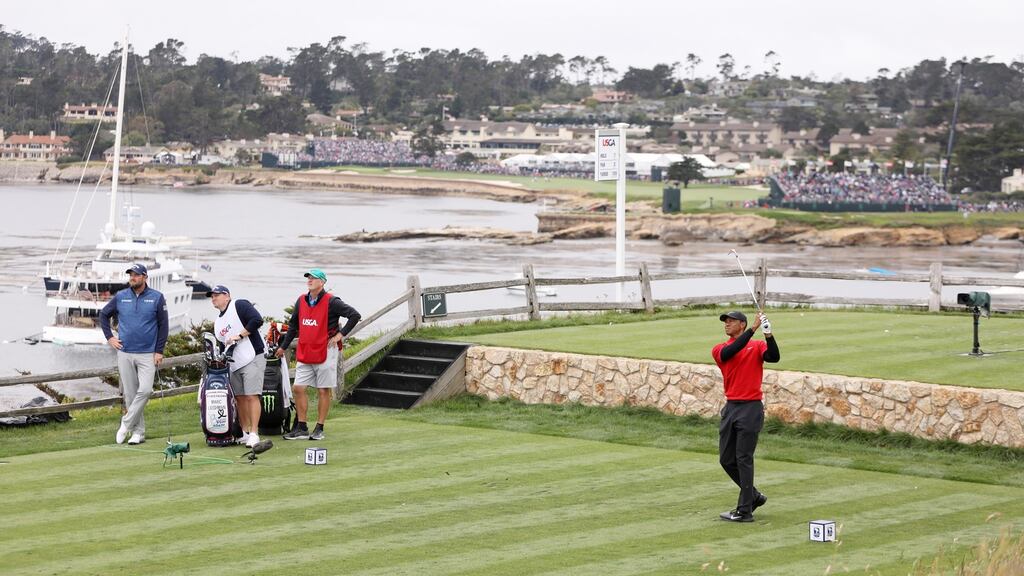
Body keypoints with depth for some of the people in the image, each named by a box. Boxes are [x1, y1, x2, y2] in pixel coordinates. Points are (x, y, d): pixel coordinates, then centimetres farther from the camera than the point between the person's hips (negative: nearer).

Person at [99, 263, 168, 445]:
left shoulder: (156, 298, 0)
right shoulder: (120, 297, 5)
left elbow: (163, 325, 3)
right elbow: (104, 315, 19)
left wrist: (159, 351, -3)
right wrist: (109, 337, 9)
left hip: (148, 354, -2)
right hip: (125, 353, 2)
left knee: (145, 390, -17)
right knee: (130, 394, 2)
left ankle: (126, 424, -6)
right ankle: (138, 432, 8)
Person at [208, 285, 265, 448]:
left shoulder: (239, 305, -5)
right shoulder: (217, 322, 21)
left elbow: (257, 320, -19)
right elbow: (219, 345, 26)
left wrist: (240, 335, -16)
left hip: (252, 359, -8)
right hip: (233, 364, 8)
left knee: (252, 396, -11)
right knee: (239, 398, 8)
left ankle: (254, 434, -13)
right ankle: (244, 432, 15)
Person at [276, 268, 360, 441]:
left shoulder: (331, 302, -9)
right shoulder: (301, 301, 10)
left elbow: (354, 315, -10)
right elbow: (293, 326, 21)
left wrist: (340, 334, -10)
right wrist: (283, 347, 21)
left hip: (325, 352, -6)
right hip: (304, 354, 6)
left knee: (323, 390, 1)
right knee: (298, 388, 1)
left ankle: (319, 429, 7)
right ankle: (301, 428, 8)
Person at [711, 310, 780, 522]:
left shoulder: (757, 346, 0)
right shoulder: (719, 350, 8)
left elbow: (774, 357, -19)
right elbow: (728, 353, -15)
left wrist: (769, 335, -34)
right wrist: (753, 329, -21)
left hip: (751, 409, -6)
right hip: (730, 408, 6)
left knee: (743, 459, -6)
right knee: (726, 459, 9)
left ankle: (745, 511, -2)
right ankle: (754, 496, 27)